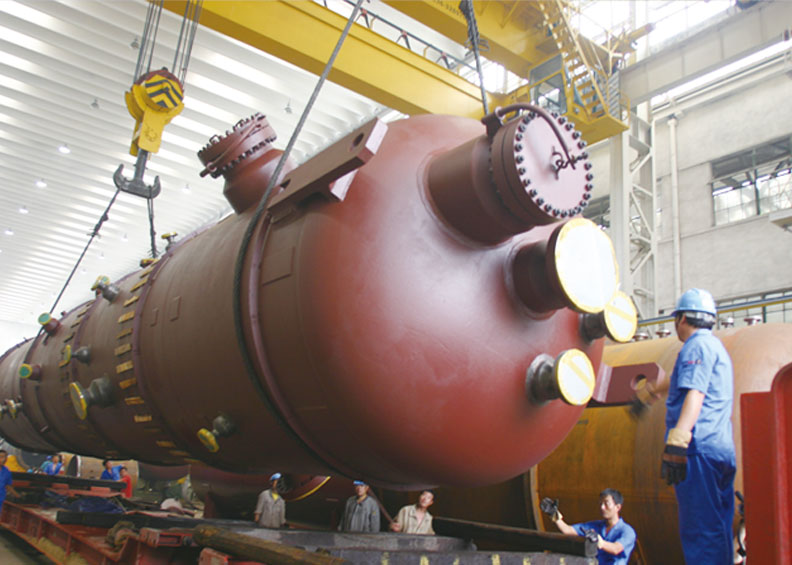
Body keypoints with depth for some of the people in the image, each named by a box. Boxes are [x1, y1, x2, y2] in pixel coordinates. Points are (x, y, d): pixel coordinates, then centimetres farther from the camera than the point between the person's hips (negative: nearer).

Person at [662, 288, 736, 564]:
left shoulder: (697, 345, -5)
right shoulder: (717, 346, 26)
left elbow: (694, 395, -19)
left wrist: (676, 444, -27)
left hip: (700, 448, -10)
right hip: (723, 448, 10)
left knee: (699, 531, -11)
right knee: (718, 529, 11)